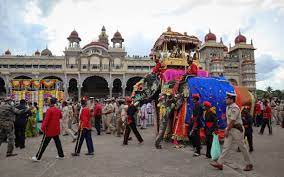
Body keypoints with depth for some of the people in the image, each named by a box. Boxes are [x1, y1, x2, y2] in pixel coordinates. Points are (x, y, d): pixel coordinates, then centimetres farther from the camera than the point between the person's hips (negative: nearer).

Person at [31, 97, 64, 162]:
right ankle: (61, 155, 22)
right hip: (56, 130, 6)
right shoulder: (58, 110, 4)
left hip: (49, 130, -6)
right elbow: (60, 117, 21)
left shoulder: (49, 110, -15)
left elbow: (46, 120, -21)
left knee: (44, 143, 1)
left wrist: (43, 127, -20)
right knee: (57, 142, 16)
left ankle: (38, 157, 9)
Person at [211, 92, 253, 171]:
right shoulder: (228, 107, 10)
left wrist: (227, 130, -15)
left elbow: (232, 121, -20)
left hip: (236, 129, -9)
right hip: (230, 129, 9)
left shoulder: (235, 108, -19)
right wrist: (227, 129, 9)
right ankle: (219, 163, 7)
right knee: (226, 146, 6)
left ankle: (249, 164, 22)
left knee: (242, 147, 4)